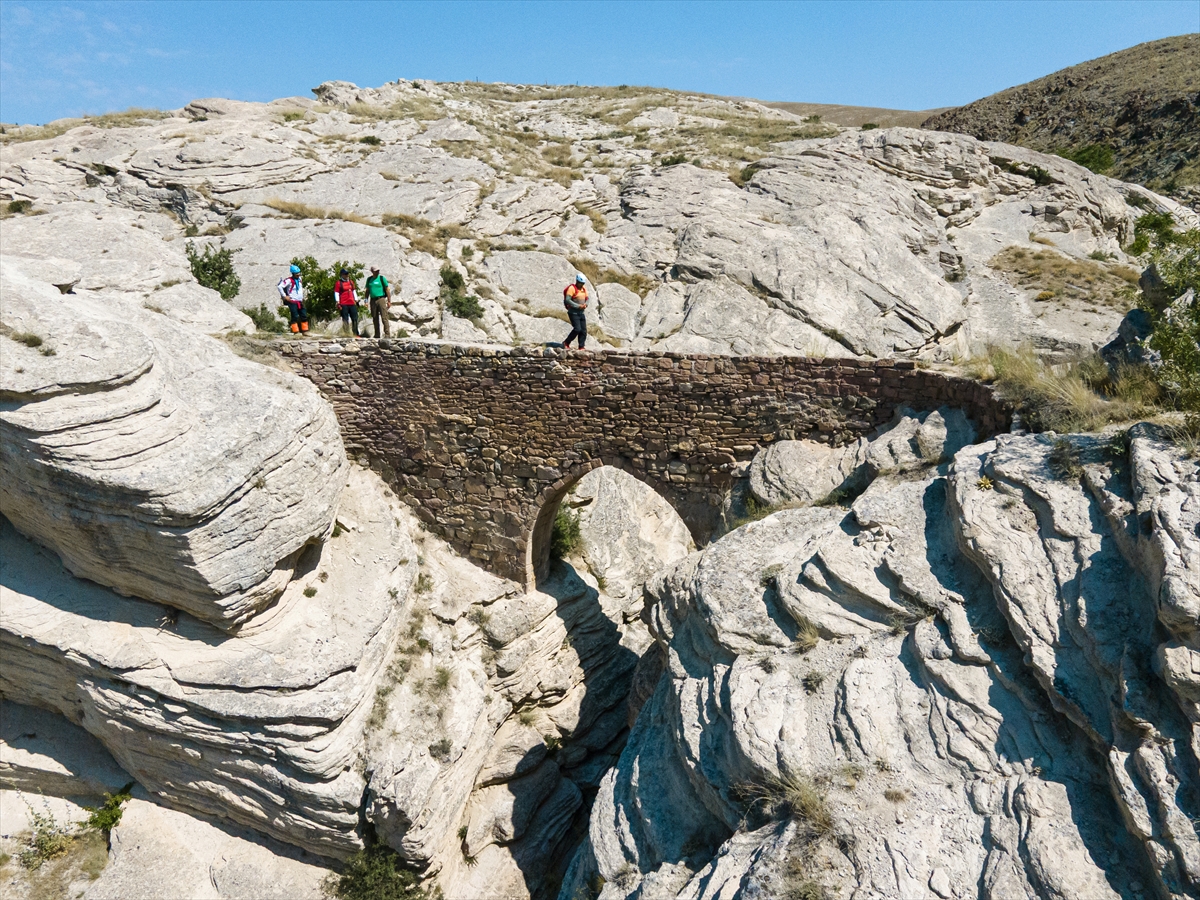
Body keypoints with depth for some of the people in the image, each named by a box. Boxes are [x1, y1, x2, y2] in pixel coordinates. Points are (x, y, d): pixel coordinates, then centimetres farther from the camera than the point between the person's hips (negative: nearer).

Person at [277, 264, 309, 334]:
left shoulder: (299, 279, 10)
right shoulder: (289, 280, -13)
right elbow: (280, 286, -20)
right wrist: (284, 296, -16)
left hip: (300, 302, 7)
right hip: (292, 302, -7)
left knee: (304, 316, 8)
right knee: (295, 317, -6)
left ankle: (305, 330, 16)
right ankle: (296, 332, -2)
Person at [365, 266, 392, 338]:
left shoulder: (382, 278, 0)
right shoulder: (369, 279, 12)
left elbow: (387, 290, -1)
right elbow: (367, 291, 19)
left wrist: (389, 301, -7)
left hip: (381, 299, -4)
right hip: (373, 300, 4)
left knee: (384, 317, -11)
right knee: (375, 318, 6)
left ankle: (387, 334, -12)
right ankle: (377, 335, 12)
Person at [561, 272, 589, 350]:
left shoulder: (584, 289, 10)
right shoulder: (572, 288, -12)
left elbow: (587, 299, 17)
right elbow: (567, 300, -20)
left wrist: (585, 304, -7)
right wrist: (578, 306, -22)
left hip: (581, 313, 7)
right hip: (573, 313, -7)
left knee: (583, 331, 1)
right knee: (577, 329, -17)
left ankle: (581, 347, 6)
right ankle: (566, 343, -2)